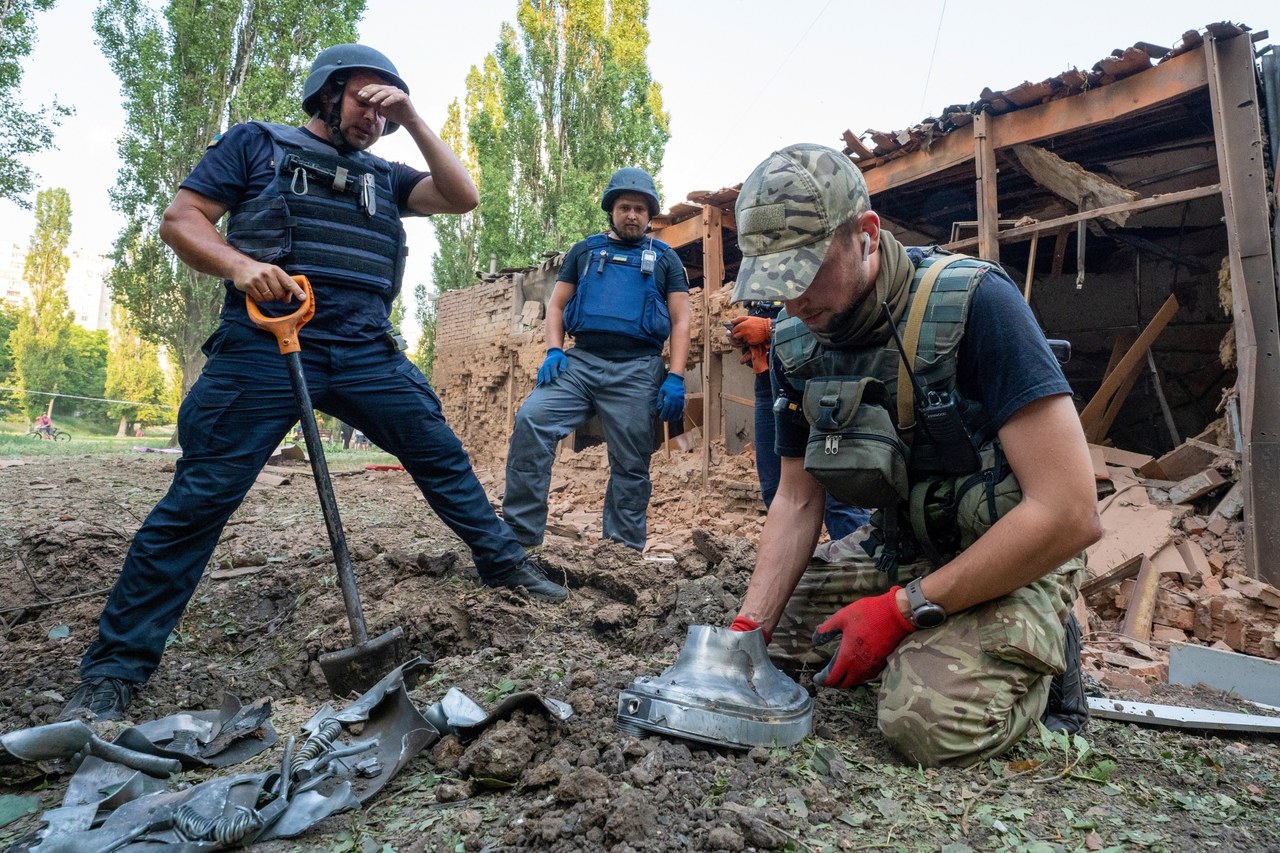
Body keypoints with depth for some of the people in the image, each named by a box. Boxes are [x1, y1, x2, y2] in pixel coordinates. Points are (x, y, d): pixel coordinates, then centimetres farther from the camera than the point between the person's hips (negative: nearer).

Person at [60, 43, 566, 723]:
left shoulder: (383, 177, 22)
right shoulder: (255, 144, 12)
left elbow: (463, 198, 10)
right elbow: (180, 220, 5)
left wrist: (412, 120, 6)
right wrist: (238, 264, -16)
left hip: (366, 353, 4)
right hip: (263, 347, -4)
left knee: (444, 458, 6)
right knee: (200, 498, -6)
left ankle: (504, 562, 24)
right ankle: (115, 667, 4)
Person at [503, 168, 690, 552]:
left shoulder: (664, 258, 15)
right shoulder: (584, 250, 20)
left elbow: (681, 321, 8)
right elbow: (556, 305, 17)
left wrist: (675, 378, -6)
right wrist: (554, 351, -2)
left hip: (637, 371, -1)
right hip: (580, 361, 1)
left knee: (631, 466, 1)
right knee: (530, 421, -20)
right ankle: (520, 533, -16)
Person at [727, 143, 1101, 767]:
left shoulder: (974, 303, -24)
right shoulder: (795, 342, -5)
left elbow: (1071, 513, -27)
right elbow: (797, 499, 3)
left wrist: (903, 611, -23)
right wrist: (747, 627, -11)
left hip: (1013, 566, -6)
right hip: (898, 558, 6)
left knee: (928, 719, -29)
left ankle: (1037, 662, 3)